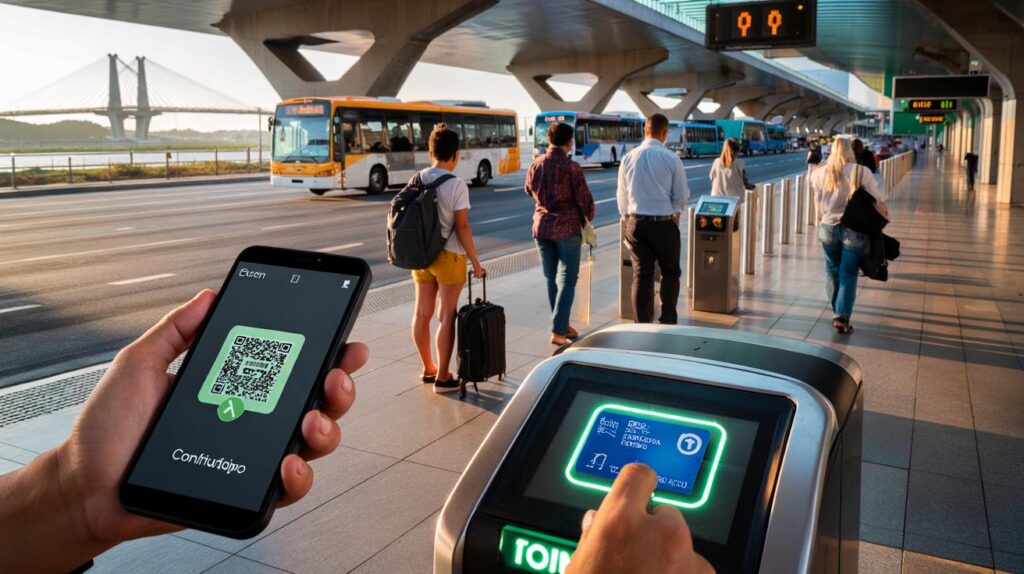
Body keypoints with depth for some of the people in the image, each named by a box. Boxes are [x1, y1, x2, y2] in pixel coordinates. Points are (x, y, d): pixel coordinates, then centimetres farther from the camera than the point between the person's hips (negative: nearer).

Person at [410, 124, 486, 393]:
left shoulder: (416, 181, 1)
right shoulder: (456, 186, -15)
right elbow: (462, 227, -17)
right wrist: (475, 261, -10)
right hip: (448, 256, -6)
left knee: (422, 313, 13)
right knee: (447, 316, 2)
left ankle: (428, 369, 28)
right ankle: (442, 377, 6)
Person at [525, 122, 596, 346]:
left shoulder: (536, 165, 0)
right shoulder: (571, 167, -14)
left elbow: (529, 190, 17)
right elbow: (584, 199, -10)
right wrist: (589, 216, 10)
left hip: (541, 227, 5)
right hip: (567, 228, -5)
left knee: (551, 279, 15)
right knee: (567, 280, 0)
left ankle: (562, 325, 24)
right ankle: (558, 331, -6)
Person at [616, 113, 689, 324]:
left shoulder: (628, 158, 0)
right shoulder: (671, 159, -8)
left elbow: (621, 196, 7)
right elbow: (682, 196, -3)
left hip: (635, 223, 3)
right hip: (664, 223, -2)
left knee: (641, 275, 8)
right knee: (670, 272, 14)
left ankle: (642, 324, 9)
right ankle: (667, 321, 11)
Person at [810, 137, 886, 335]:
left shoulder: (821, 173, -4)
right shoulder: (861, 172, -12)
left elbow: (818, 201, 2)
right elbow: (878, 198, -10)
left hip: (828, 228, 2)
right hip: (854, 229, -2)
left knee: (833, 271, 18)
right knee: (848, 274, 4)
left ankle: (837, 312, 27)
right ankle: (842, 317, -4)